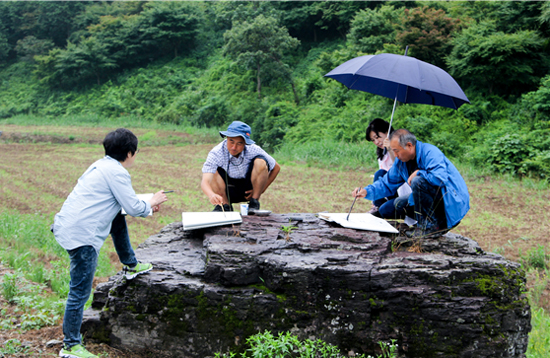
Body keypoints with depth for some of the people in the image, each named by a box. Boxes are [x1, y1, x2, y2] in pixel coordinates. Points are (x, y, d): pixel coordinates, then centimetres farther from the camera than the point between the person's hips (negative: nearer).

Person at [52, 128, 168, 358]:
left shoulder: (102, 165, 15)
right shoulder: (117, 172, -12)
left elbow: (121, 203, 28)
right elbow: (134, 208, -11)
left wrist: (146, 205, 26)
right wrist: (152, 203, 9)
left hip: (67, 225, 9)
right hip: (81, 235, -9)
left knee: (118, 219, 25)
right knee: (80, 292, -1)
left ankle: (130, 266, 37)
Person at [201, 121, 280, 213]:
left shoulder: (253, 150, -19)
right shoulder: (216, 153, -24)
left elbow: (276, 168, -4)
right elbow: (205, 182, -37)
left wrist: (261, 190, -12)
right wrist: (212, 195, -60)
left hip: (248, 191, 1)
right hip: (227, 193, -1)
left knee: (260, 162, -25)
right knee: (213, 171, -29)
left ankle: (254, 202, -11)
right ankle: (225, 205, -10)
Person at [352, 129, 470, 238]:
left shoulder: (430, 152, -21)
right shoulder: (401, 162, 4)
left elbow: (441, 178, -36)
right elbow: (387, 184, 9)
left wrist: (418, 173, -22)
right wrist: (367, 191, -7)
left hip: (454, 200, -9)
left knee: (417, 181, -29)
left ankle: (431, 225, -18)